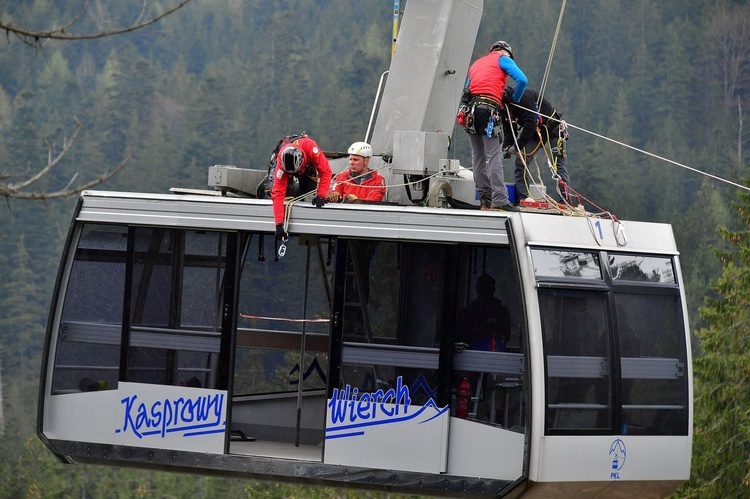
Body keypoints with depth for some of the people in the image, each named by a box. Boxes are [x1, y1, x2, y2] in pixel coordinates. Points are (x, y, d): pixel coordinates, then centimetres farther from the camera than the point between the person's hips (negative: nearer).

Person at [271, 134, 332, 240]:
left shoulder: (310, 147, -47)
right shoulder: (281, 165, -43)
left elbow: (326, 171, -37)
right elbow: (278, 194, -42)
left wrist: (321, 195, -42)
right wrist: (279, 224, -47)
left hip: (309, 164, 0)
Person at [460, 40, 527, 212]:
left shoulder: (476, 64, 30)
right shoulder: (503, 59, 11)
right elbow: (522, 80, -2)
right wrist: (514, 100, 12)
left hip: (469, 109, 6)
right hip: (488, 110, -6)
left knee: (478, 156, 10)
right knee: (494, 156, -12)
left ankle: (485, 200, 8)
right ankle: (499, 200, -19)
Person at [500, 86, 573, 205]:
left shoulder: (524, 95, -31)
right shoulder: (504, 107, -6)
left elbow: (530, 124, -34)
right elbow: (508, 130, -1)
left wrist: (517, 146, -30)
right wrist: (506, 147, -20)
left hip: (553, 127, -8)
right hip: (535, 132, 8)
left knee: (558, 164, -12)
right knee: (521, 161, -5)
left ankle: (566, 200, -15)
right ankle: (522, 199, -4)